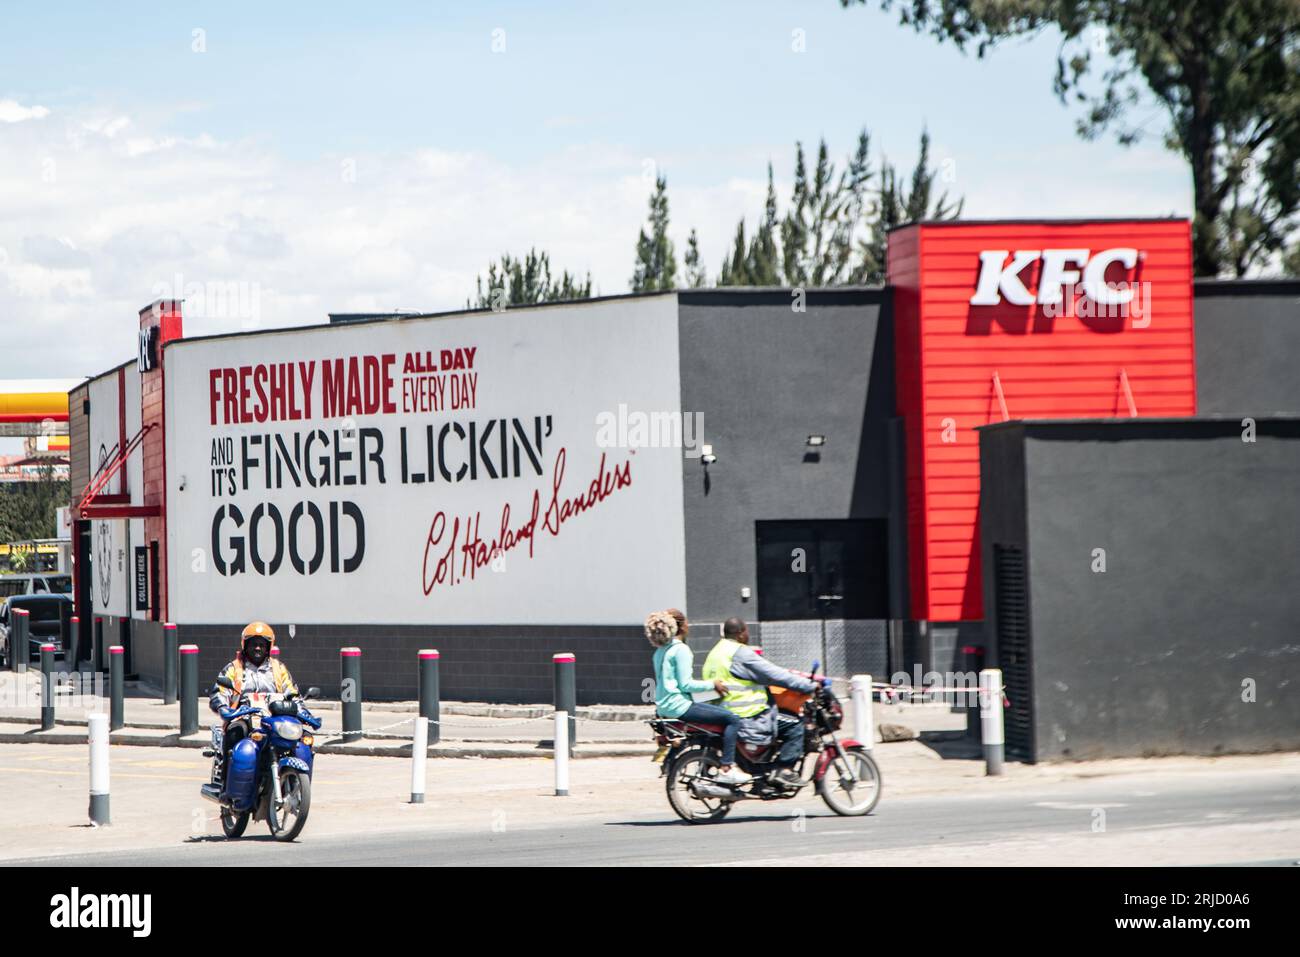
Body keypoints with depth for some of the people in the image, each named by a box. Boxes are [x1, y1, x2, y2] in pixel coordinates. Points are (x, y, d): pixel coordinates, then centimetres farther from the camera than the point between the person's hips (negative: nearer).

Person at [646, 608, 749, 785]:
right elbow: (685, 684, -18)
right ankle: (726, 769, -16)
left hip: (664, 707, 10)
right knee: (732, 719, -12)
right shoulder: (681, 649, -13)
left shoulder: (660, 651, 15)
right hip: (679, 706, -10)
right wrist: (712, 685, -8)